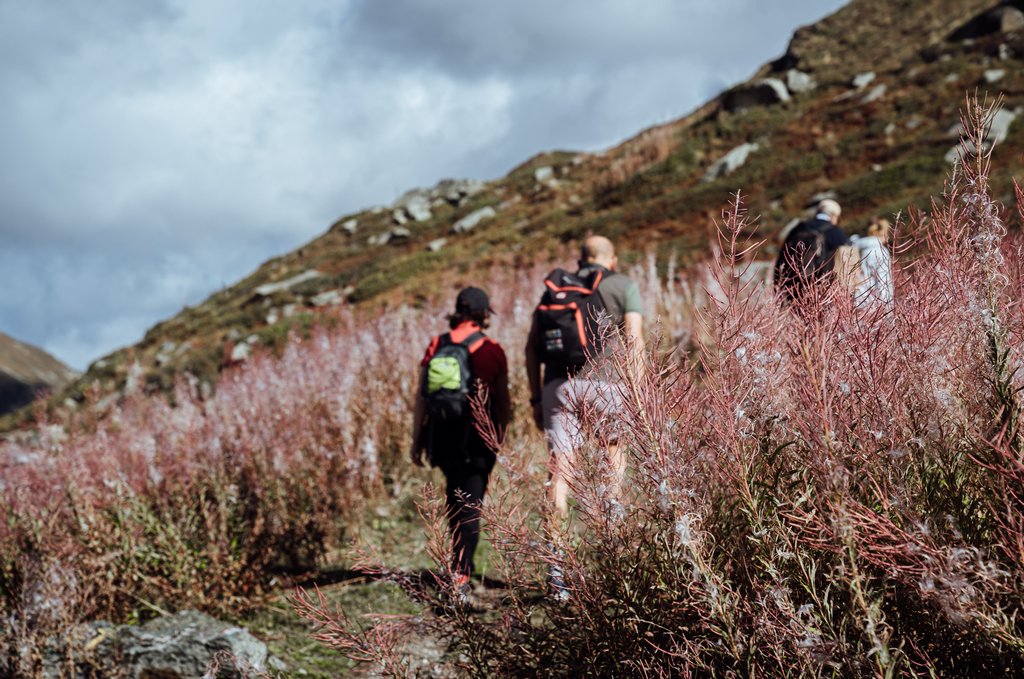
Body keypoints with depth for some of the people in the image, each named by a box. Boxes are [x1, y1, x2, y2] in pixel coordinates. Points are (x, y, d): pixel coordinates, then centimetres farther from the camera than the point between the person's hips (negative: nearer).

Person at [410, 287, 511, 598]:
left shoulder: (436, 346, 2)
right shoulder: (492, 351, -5)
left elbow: (421, 397, 1)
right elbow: (502, 401, -1)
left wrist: (416, 440, 7)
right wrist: (501, 434, 14)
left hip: (442, 437, 4)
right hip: (477, 439, -3)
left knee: (455, 493, 24)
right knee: (470, 505, 1)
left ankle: (459, 562, 35)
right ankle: (460, 575, -8)